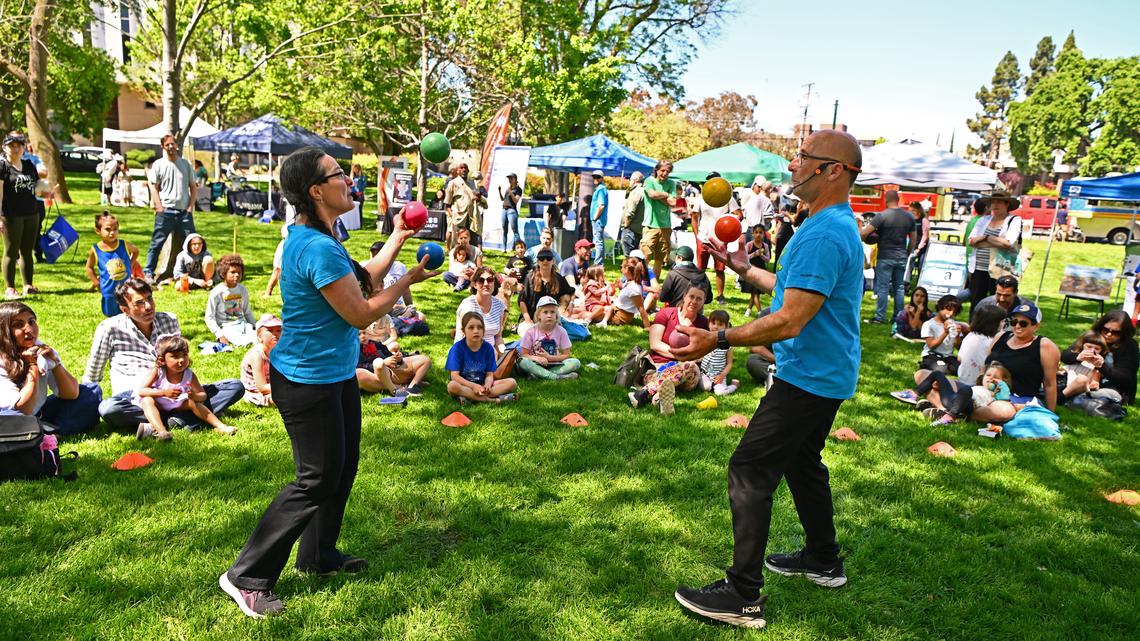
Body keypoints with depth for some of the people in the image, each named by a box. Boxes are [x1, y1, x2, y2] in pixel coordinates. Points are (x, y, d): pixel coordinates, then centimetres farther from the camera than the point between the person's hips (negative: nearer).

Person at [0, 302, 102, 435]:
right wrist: (32, 366, -24)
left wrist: (55, 361, -19)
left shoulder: (42, 351, -5)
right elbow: (22, 410, -25)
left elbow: (72, 394, -6)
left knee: (92, 391, -4)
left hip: (41, 415, 6)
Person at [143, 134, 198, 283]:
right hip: (165, 211, -3)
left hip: (184, 211, 3)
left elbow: (193, 187, 13)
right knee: (157, 242, -2)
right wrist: (159, 207, -8)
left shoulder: (185, 164, 11)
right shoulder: (158, 164, 3)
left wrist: (190, 206, 3)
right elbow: (154, 187, 1)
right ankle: (148, 272, 4)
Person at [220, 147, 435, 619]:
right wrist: (408, 281, -11)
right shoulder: (317, 249, -26)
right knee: (316, 481, -1)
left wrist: (398, 237, 11)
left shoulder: (315, 238, 7)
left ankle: (319, 555, 37)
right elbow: (361, 314, -22)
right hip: (308, 381, -10)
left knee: (343, 465, 20)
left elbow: (363, 280, 12)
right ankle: (247, 577, 12)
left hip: (335, 373, 10)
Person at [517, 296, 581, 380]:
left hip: (553, 365, 1)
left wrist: (549, 357, -15)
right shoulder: (531, 331, -6)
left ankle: (538, 374, -28)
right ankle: (557, 377, -35)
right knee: (522, 361, -33)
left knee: (576, 362, -24)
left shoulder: (561, 331, -4)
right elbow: (524, 354, -6)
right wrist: (536, 358, -25)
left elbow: (566, 355, -1)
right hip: (537, 364, -1)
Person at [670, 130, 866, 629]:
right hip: (826, 374, 11)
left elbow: (790, 320, -29)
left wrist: (719, 340, -27)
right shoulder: (838, 224, 11)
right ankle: (823, 561, 40)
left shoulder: (823, 235, -24)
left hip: (808, 377, -11)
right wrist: (745, 269, 23)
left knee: (750, 472, -7)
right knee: (802, 463, 24)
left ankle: (743, 595, 0)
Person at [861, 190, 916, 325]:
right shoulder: (909, 217, 6)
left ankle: (880, 317, 1)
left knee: (883, 288, 0)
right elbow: (913, 239, 12)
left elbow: (865, 233, -17)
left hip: (885, 257, -5)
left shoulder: (882, 216, -12)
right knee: (899, 287, 10)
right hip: (901, 258, 5)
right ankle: (898, 317, 15)